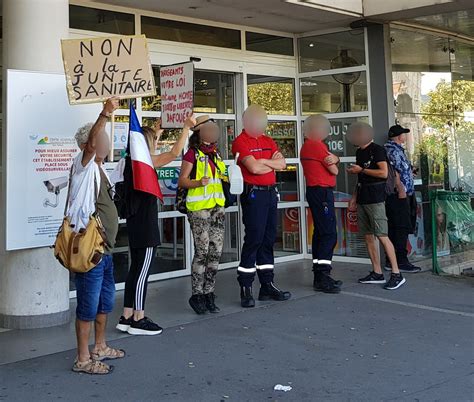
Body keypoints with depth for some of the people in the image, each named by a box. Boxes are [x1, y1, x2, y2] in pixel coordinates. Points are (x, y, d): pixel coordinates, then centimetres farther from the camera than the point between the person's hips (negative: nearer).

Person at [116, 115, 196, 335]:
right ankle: (138, 320, 4)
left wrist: (157, 129, 38)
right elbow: (175, 153, -18)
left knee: (135, 269, 14)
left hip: (135, 223, 9)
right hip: (146, 224, -9)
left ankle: (127, 317, 19)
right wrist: (186, 127, -11)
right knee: (143, 271, -3)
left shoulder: (132, 161, 10)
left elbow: (147, 142, 30)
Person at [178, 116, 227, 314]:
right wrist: (198, 182, -24)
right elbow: (182, 181, -7)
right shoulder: (192, 154, -3)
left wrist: (227, 179, 11)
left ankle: (209, 293, 14)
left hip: (217, 207, 7)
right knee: (202, 252, -8)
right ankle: (197, 295, 3)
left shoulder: (215, 154, 18)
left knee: (216, 251, 5)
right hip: (199, 208, -7)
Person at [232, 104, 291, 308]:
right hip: (253, 194, -7)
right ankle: (245, 289, -3)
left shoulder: (268, 141, 18)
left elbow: (282, 163, 5)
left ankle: (267, 285, 17)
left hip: (271, 192, 7)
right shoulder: (240, 142, -5)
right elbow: (253, 168, -17)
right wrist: (272, 163, 0)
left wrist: (263, 161, -8)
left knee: (268, 239, 9)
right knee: (253, 239, -9)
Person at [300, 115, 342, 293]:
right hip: (322, 192, -11)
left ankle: (319, 276, 15)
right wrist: (331, 164, 9)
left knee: (320, 233, 12)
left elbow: (336, 158, 16)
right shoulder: (318, 145, -13)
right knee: (329, 234, -12)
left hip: (314, 191, 11)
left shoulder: (306, 146, 18)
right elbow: (335, 171, -9)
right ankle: (322, 277, -16)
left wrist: (333, 159, -3)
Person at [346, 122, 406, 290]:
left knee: (382, 236, -11)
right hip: (362, 199, 9)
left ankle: (396, 274, -8)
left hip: (375, 199, -8)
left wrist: (361, 170, -12)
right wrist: (354, 198, 17)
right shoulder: (360, 152, 17)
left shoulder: (377, 150, -8)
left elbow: (384, 173, -18)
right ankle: (377, 273, 13)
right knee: (368, 237, 7)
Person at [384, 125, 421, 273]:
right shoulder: (393, 149, -12)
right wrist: (401, 190, -21)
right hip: (399, 195, -10)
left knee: (394, 228, 11)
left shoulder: (396, 149, 20)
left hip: (398, 195, 10)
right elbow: (394, 172, -20)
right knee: (402, 228, -8)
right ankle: (401, 261, -5)